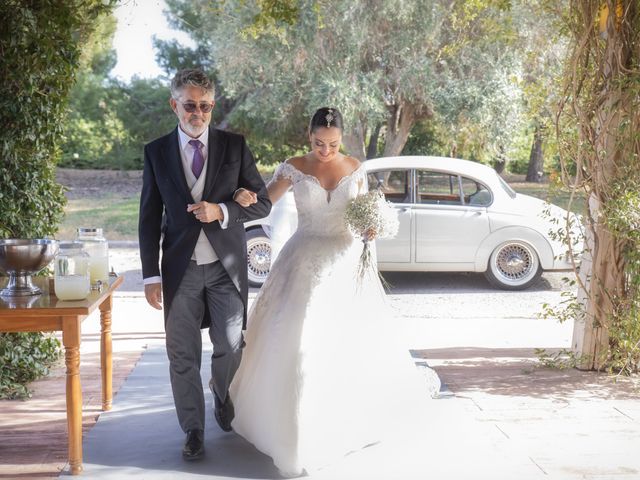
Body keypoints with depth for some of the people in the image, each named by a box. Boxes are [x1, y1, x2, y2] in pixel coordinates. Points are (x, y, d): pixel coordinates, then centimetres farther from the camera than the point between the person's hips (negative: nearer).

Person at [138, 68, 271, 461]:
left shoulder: (235, 146, 0)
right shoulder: (157, 152, 2)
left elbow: (262, 203, 1)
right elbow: (149, 218, 3)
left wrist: (222, 211, -17)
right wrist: (151, 275, -3)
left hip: (227, 265, 0)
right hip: (180, 267, 0)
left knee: (230, 345, 8)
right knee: (183, 354, 5)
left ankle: (223, 396, 41)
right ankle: (194, 430, 21)